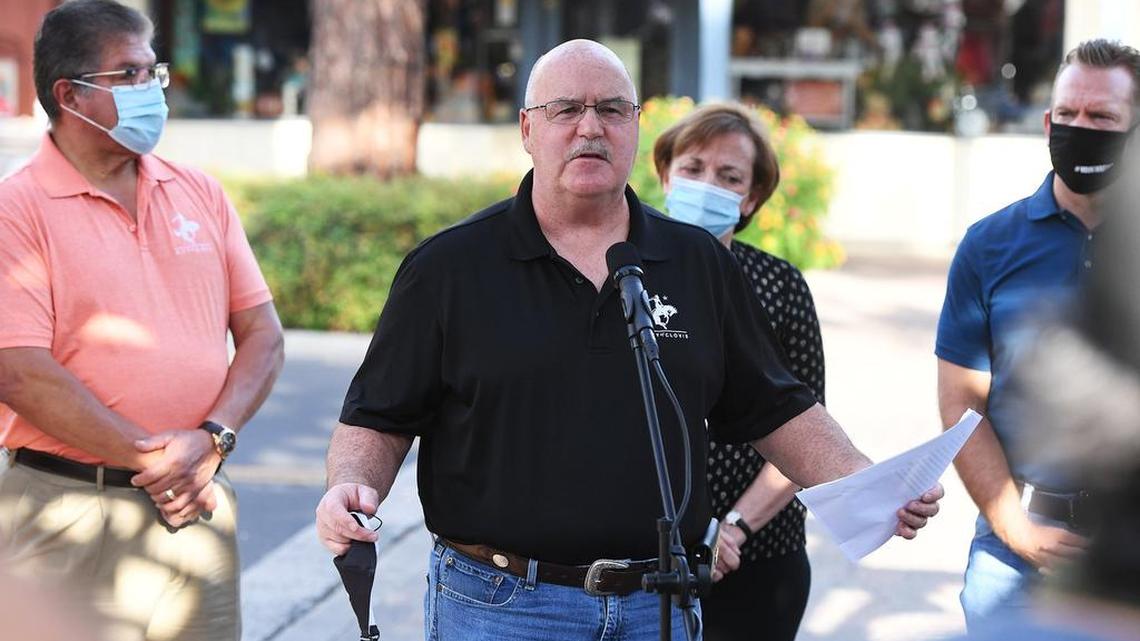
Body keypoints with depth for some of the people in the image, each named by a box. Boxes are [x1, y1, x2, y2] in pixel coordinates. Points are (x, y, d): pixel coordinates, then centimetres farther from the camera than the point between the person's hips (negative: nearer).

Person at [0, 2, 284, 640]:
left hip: (198, 505, 5)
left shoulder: (200, 194, 10)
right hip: (70, 518, -4)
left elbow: (263, 334, 7)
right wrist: (151, 459, -14)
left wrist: (210, 440, -9)